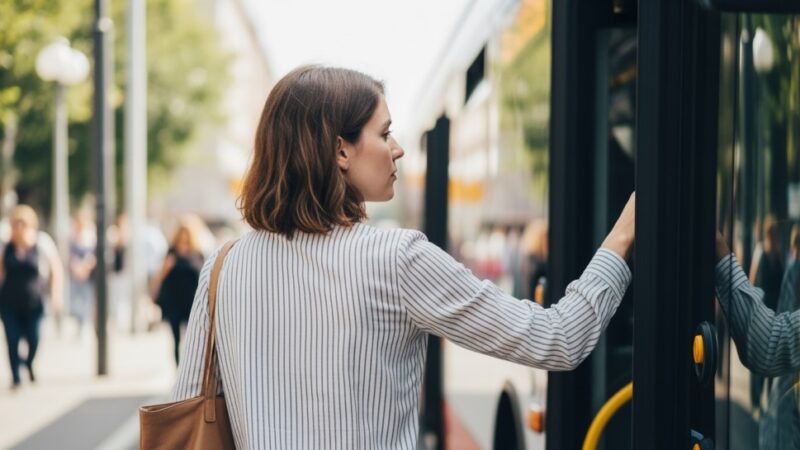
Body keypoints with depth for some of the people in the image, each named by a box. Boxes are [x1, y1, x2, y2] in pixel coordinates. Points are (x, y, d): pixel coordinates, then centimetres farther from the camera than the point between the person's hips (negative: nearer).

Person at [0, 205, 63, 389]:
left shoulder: (43, 243, -6)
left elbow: (57, 270, 0)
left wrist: (56, 294, -7)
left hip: (34, 303, -2)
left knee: (33, 339, -6)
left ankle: (30, 363, 26)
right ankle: (15, 376, 12)